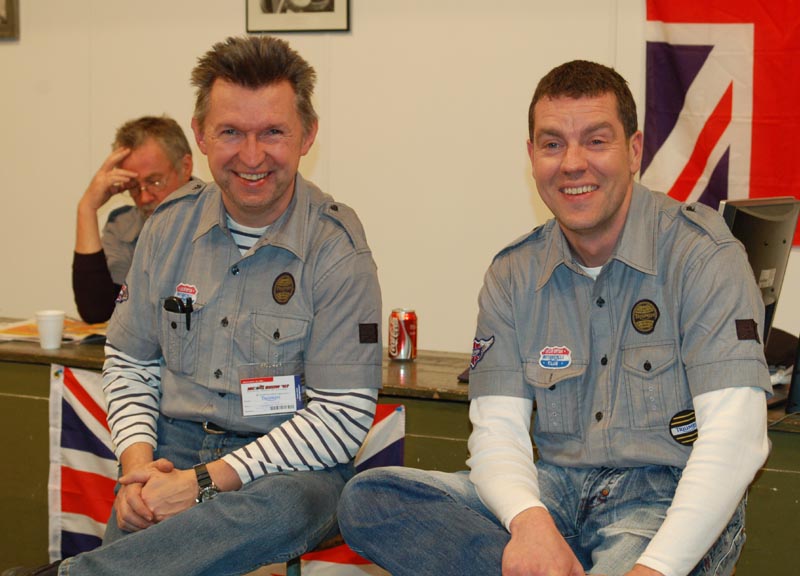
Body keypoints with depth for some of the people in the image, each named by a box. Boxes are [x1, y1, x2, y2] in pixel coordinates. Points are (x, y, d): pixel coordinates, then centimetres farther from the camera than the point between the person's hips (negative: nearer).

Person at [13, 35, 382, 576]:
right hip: (173, 451, 2)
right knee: (130, 531, -33)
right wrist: (138, 462, -5)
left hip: (292, 466, -2)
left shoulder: (337, 248, -8)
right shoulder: (169, 225, 7)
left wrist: (204, 482, -18)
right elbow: (129, 364, 16)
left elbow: (342, 418, -12)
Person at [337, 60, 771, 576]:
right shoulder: (513, 275, 8)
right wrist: (529, 519, -24)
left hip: (668, 496, -5)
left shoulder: (702, 252, -7)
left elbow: (735, 433, -17)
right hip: (555, 488, 6)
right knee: (368, 498, -17)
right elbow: (497, 428, 1)